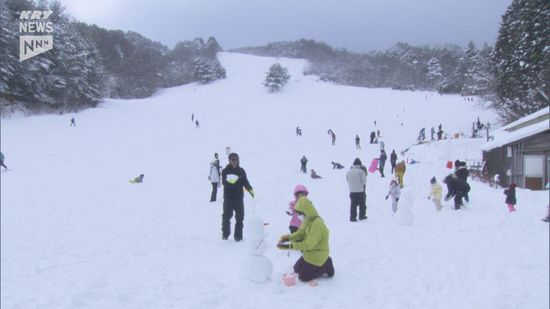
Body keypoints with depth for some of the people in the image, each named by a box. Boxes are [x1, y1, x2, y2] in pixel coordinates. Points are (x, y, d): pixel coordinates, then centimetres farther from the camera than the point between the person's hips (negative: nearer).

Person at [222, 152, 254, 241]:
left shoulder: (241, 171, 6)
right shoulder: (225, 171, -2)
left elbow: (245, 182, 5)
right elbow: (224, 182, -15)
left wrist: (250, 189, -13)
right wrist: (229, 181, -36)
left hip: (239, 198, 2)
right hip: (228, 198, -2)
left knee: (240, 217, 3)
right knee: (226, 216, 3)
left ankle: (238, 236, 13)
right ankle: (225, 234, 21)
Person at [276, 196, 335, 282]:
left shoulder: (317, 224, -32)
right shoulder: (307, 219, -2)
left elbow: (309, 245, -33)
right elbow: (300, 234, 1)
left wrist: (289, 246, -32)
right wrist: (287, 238, -17)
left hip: (317, 256, -9)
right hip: (309, 253, 9)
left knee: (303, 277, 0)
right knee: (296, 269, 21)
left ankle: (326, 266, 8)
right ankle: (322, 263, 23)